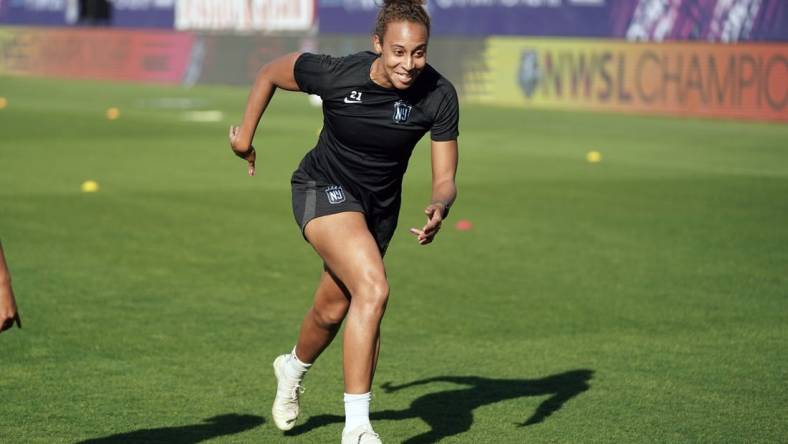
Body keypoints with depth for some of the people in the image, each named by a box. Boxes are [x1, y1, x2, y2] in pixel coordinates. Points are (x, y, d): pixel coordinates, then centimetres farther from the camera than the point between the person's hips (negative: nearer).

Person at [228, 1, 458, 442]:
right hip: (324, 190, -4)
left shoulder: (439, 96, -22)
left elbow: (445, 178, -16)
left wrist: (439, 207, -39)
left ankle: (294, 369, 55)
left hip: (379, 206, 4)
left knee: (333, 310, 20)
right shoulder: (337, 74, -28)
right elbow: (270, 73, -8)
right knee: (374, 289, -27)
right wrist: (245, 135, 1)